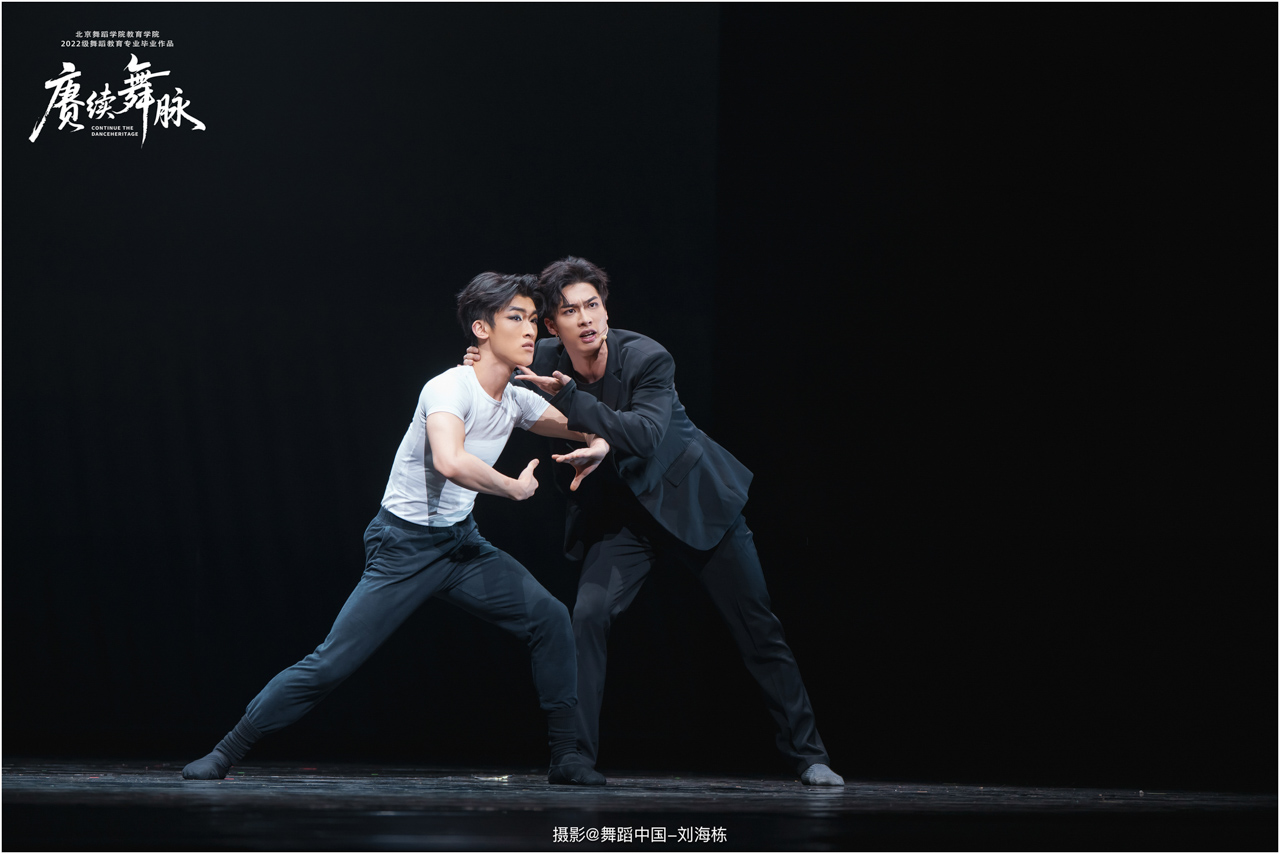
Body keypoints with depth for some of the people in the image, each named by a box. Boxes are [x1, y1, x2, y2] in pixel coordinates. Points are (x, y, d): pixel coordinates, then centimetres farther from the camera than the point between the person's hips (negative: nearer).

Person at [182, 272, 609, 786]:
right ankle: (227, 753, 2)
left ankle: (565, 756, 2)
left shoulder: (518, 401, 2)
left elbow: (584, 426, 18)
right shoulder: (451, 388, -22)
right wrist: (515, 489, -28)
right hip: (405, 547, -7)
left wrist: (597, 445, -6)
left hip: (463, 543, 7)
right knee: (332, 662, -10)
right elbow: (450, 462, -42)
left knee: (550, 618, -9)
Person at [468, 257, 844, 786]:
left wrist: (568, 396, -39)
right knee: (588, 617, -18)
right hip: (620, 517, 3)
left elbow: (643, 436, -35)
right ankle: (575, 757, -10)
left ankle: (807, 754, 14)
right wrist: (484, 369, -15)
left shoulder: (649, 359, -23)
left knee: (758, 628, 2)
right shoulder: (544, 361, -11)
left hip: (694, 501, -3)